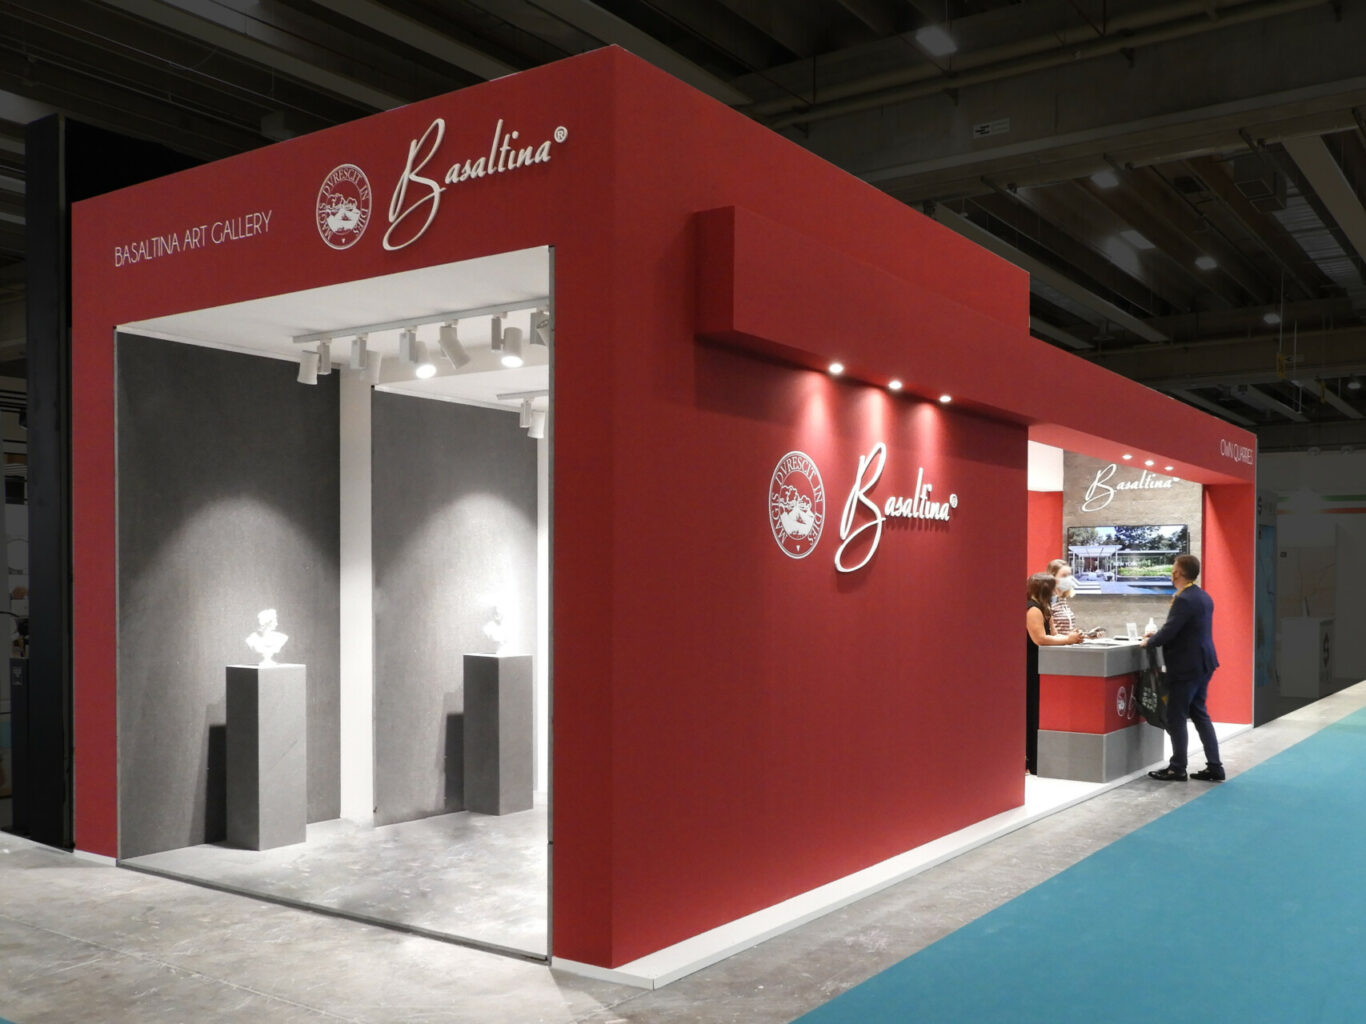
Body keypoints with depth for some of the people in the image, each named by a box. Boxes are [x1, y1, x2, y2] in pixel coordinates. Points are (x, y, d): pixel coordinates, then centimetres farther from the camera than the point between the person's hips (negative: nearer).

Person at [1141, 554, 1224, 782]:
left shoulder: (1184, 600, -20)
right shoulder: (1203, 597, 11)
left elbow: (1169, 632, -22)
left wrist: (1148, 642, -4)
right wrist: (1158, 635, 17)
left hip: (1187, 666, -10)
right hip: (1202, 663, 10)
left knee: (1176, 717, 0)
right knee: (1199, 714, 15)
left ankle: (1177, 769, 7)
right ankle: (1214, 767, 15)